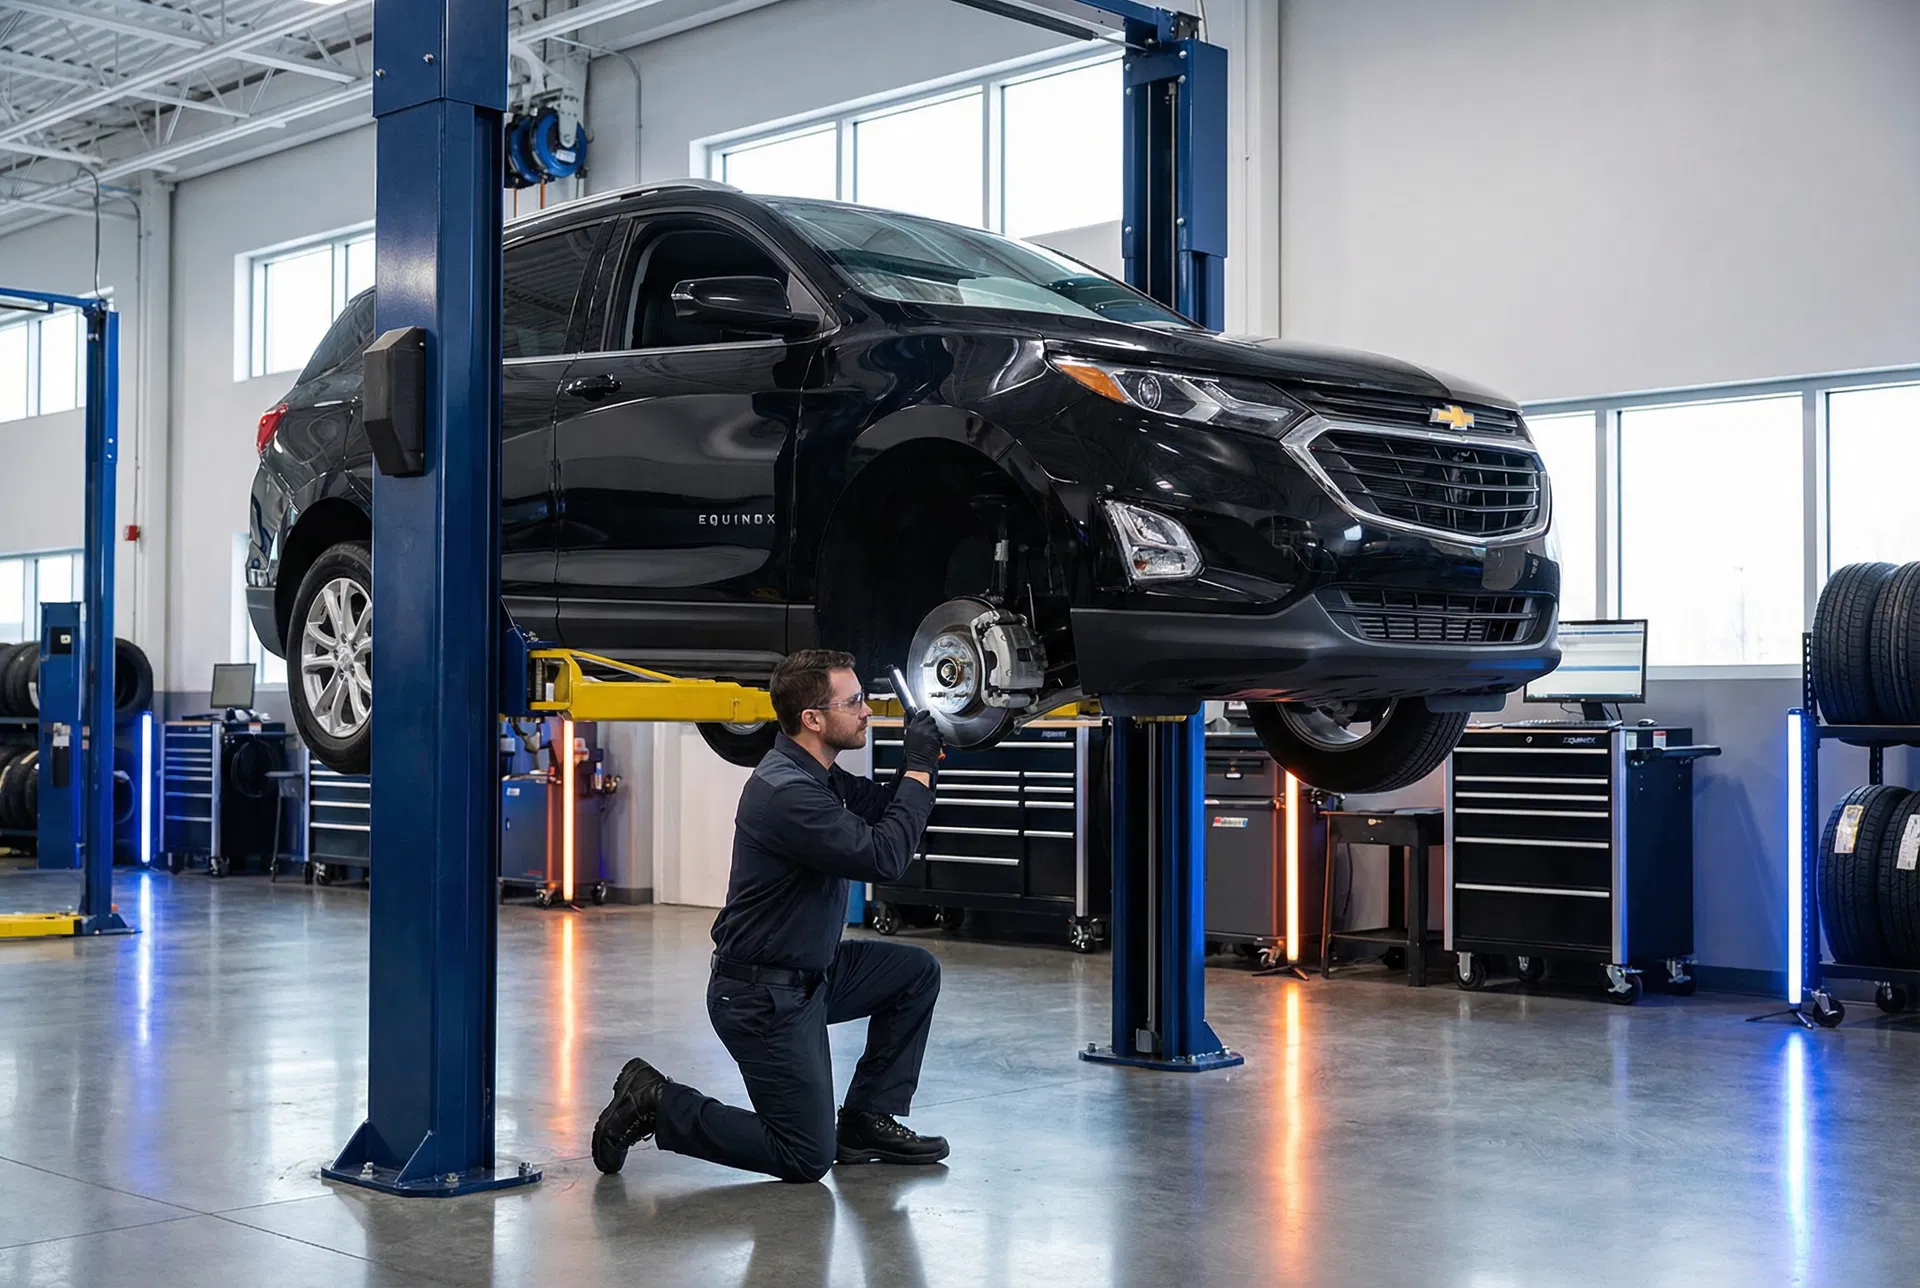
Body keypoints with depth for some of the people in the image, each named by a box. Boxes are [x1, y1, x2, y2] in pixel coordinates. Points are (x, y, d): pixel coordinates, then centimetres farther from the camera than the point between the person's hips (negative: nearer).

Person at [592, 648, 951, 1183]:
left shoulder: (822, 777, 6)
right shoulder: (786, 793, -26)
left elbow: (889, 811, 15)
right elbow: (884, 857, -29)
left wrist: (927, 754, -2)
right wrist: (919, 766, -20)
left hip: (809, 973, 10)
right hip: (763, 996, -10)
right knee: (806, 1158, -3)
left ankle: (867, 1120, 15)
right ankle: (654, 1103, 5)